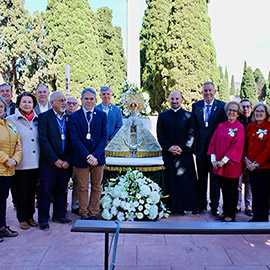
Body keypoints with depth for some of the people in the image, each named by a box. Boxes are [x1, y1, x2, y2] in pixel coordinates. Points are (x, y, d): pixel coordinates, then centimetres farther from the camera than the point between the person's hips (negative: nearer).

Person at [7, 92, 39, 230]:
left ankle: (30, 216, 28)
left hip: (35, 163, 4)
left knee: (32, 191, 13)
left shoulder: (37, 120, 8)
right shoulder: (10, 120, -3)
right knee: (21, 192, 6)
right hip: (20, 164, -3)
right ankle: (22, 218, 22)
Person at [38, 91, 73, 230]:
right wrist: (55, 160, -14)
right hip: (49, 163, -4)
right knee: (45, 191, 5)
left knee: (62, 190, 15)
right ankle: (43, 219, 19)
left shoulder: (69, 118, 8)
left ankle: (59, 215, 31)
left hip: (65, 163, 4)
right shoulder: (44, 117, -3)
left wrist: (68, 160, -5)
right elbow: (43, 140, -11)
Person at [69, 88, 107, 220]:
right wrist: (87, 156, -16)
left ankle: (94, 214, 24)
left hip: (98, 158, 1)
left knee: (96, 188, 10)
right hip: (81, 158, -1)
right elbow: (75, 139, -7)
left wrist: (95, 155, -14)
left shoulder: (102, 115, 4)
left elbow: (104, 137, -2)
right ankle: (84, 214, 23)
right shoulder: (74, 117, 0)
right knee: (83, 188, 8)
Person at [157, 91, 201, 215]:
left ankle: (193, 206, 11)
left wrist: (182, 148, -12)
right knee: (172, 181, 2)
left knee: (188, 180, 0)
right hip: (168, 153, 2)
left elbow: (191, 134, -1)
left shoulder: (189, 115, 6)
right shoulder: (162, 116, 11)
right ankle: (176, 207, 10)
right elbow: (160, 135, 4)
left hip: (185, 153, -1)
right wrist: (169, 147, -9)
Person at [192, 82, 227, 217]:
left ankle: (214, 207, 17)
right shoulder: (196, 106, 6)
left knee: (215, 178, 4)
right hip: (200, 148, 3)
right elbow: (193, 127, 8)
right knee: (201, 178, 13)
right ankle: (202, 204, 28)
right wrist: (194, 144, 3)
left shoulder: (222, 106, -3)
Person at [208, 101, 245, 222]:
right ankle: (225, 212, 28)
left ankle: (231, 215, 19)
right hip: (218, 165, 4)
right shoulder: (221, 126, 8)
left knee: (232, 190, 7)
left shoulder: (240, 128, -6)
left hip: (231, 165, -4)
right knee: (224, 189, 14)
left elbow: (237, 146, -14)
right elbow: (213, 142, 6)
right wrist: (213, 160, -4)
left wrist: (223, 161, -16)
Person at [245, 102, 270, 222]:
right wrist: (245, 158, -1)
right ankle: (255, 217, 25)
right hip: (251, 167, 5)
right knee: (255, 193, 13)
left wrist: (256, 163, -15)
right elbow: (246, 144, 16)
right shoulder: (250, 127, 11)